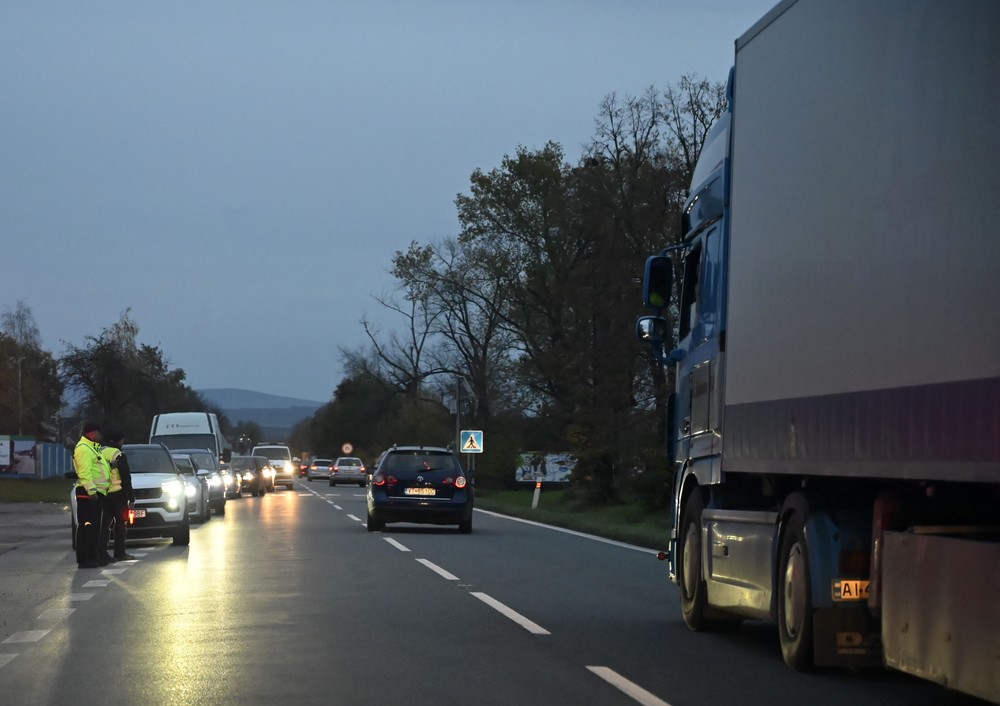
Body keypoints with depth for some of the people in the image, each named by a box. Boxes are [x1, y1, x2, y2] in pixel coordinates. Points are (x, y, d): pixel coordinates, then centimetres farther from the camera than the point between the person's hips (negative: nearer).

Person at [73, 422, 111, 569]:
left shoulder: (92, 448, 22)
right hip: (88, 493, -11)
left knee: (94, 528, 14)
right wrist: (91, 490, -26)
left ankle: (92, 557, 20)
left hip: (97, 493, 11)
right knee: (86, 526, -10)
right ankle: (83, 560, -11)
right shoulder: (83, 448, -13)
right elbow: (85, 472, -21)